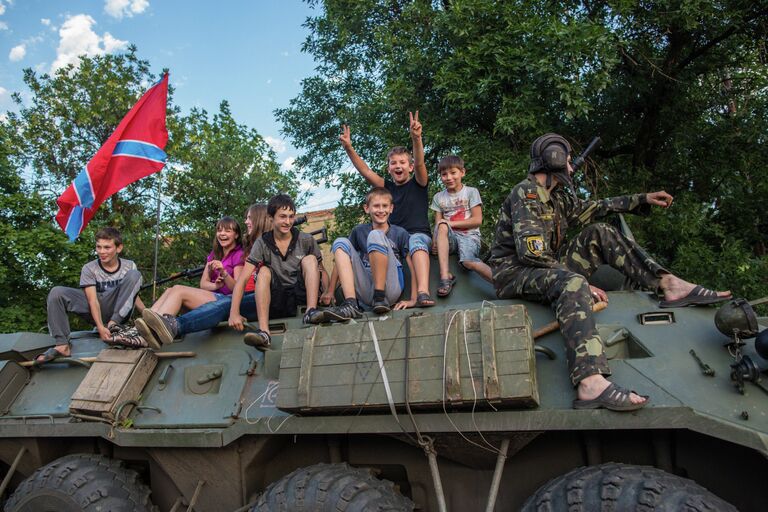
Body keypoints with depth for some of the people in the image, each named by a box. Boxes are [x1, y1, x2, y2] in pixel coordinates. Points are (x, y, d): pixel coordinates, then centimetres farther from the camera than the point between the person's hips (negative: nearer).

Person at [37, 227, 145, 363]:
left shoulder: (129, 266, 1)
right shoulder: (89, 269, -6)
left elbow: (133, 294, 12)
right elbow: (93, 300, -16)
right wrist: (100, 327, -31)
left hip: (118, 311, 0)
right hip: (96, 311, 0)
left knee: (134, 275, -21)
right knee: (56, 292, -20)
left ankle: (113, 324, -24)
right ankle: (63, 345, -25)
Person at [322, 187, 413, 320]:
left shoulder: (400, 233, 5)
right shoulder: (359, 231, 14)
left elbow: (412, 264, -4)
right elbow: (341, 261, 13)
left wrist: (413, 298, -16)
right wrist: (330, 292, 5)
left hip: (390, 290, -3)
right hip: (366, 293, 4)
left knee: (375, 235, -19)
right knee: (340, 242, -9)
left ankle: (380, 298, -19)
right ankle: (351, 304, -25)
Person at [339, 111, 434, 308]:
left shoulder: (418, 184, 8)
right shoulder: (387, 187, 17)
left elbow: (420, 163, -11)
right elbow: (366, 171, 7)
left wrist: (416, 138, -31)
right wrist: (348, 148, -7)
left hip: (419, 235, -5)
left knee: (416, 241, -40)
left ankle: (423, 293, -59)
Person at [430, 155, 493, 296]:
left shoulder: (471, 192, 5)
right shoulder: (438, 197, 13)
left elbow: (477, 220, -3)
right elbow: (438, 225, 6)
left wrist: (451, 223, -8)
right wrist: (436, 241, -16)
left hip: (469, 236, -3)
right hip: (449, 238, 3)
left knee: (468, 262, -36)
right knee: (442, 226, -34)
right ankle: (445, 276, -38)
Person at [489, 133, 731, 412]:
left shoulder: (557, 195, 13)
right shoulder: (525, 194, -16)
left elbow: (590, 209, 29)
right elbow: (532, 254, -25)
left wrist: (642, 200, 26)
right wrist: (580, 281, -23)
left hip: (547, 268, 9)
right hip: (514, 273, -9)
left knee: (600, 233, 5)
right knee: (572, 283, -38)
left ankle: (669, 284, -2)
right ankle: (590, 383, -57)